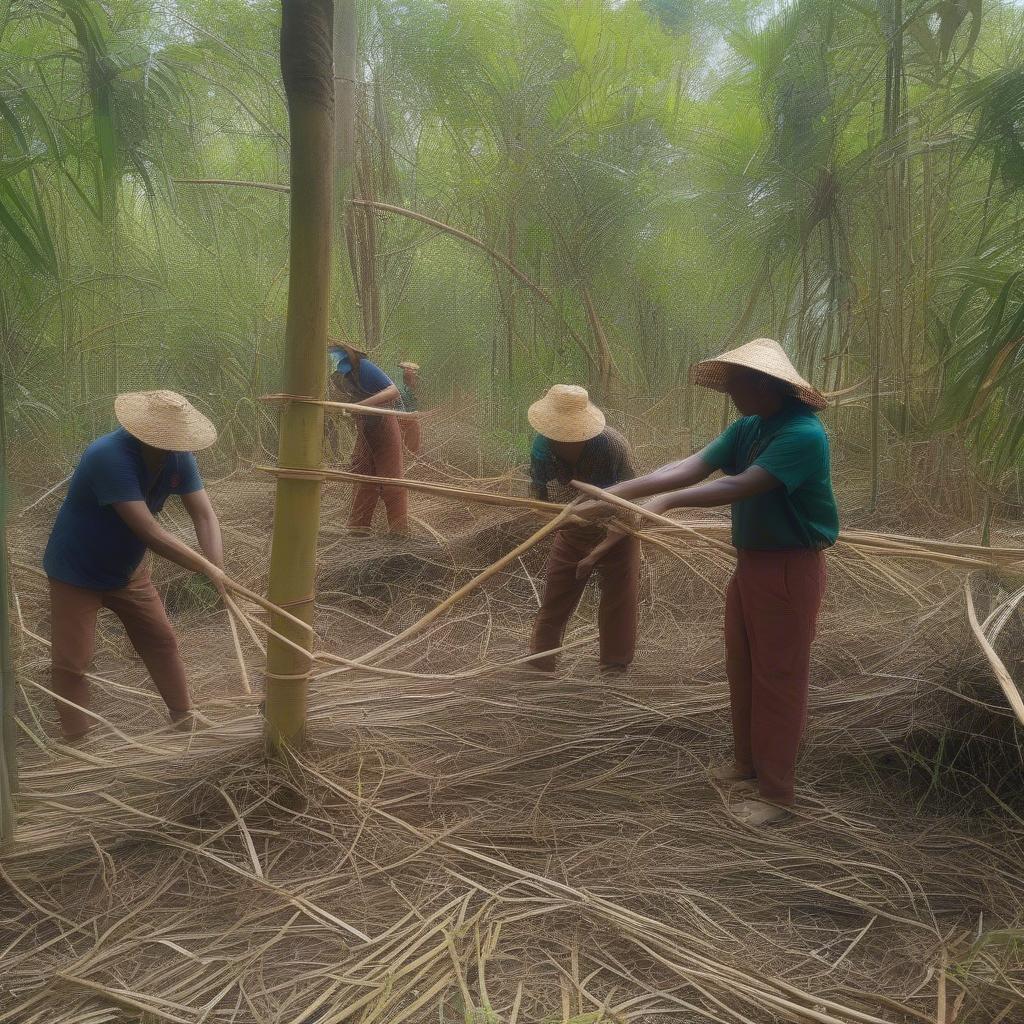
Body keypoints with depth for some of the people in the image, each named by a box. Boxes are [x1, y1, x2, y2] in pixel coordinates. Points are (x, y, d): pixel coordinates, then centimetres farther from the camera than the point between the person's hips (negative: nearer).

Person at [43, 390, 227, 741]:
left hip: (127, 569, 6)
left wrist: (218, 571, -34)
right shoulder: (110, 456, -36)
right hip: (76, 572, -6)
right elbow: (149, 531, -39)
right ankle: (76, 741, 18)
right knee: (72, 662, 1)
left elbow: (204, 515, -19)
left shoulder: (179, 458, -16)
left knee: (162, 640, 12)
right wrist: (207, 568, -35)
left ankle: (185, 715, 28)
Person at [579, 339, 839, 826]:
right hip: (750, 562, 8)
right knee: (742, 671, 18)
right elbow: (689, 467, -5)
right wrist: (615, 493, -15)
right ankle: (747, 761, 36)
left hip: (789, 569, -8)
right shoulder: (746, 429, 4)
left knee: (778, 678, 1)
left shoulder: (803, 434, -22)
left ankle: (775, 792, 14)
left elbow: (740, 486, -32)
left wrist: (669, 501, -34)